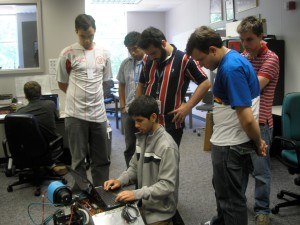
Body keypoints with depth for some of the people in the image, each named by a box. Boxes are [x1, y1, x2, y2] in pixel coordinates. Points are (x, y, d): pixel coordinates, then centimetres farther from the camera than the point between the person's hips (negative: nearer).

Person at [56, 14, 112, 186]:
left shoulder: (104, 53, 6)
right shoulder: (67, 54, -3)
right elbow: (62, 84, 4)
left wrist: (90, 94, 12)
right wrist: (78, 96, 4)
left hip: (99, 114, 3)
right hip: (75, 114, -3)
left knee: (102, 159, 12)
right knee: (78, 159, 6)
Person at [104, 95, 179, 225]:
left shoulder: (167, 147, -23)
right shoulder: (141, 137, 2)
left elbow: (167, 185, -25)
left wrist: (136, 194, -30)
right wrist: (120, 180, -7)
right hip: (142, 204, 7)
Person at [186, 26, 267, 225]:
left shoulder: (231, 68, -26)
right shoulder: (233, 59, 7)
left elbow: (247, 118, -27)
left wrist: (258, 142, -11)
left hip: (230, 144, -10)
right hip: (228, 140, 10)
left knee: (230, 195, 8)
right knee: (223, 187, 27)